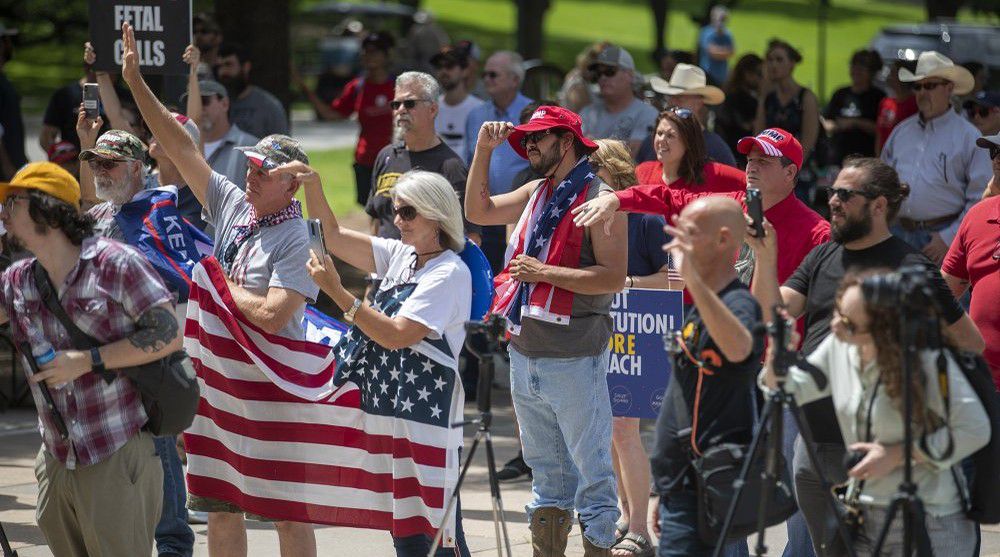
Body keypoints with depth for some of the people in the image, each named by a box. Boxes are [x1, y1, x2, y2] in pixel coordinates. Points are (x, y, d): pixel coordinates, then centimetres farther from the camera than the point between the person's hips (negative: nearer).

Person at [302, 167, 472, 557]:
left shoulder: (450, 273, -13)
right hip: (388, 407, 8)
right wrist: (312, 185, -2)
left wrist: (337, 292, -24)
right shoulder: (400, 255, 11)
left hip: (426, 414, -8)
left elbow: (397, 336, -21)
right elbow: (332, 235, 14)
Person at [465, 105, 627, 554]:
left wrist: (543, 273, -19)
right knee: (545, 468, 16)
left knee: (591, 467, -3)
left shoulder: (598, 198, -12)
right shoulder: (536, 193, 13)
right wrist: (483, 150, 12)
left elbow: (614, 276, -19)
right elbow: (478, 211, 22)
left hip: (573, 360, -8)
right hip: (525, 354, 8)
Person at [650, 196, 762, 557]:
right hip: (683, 487, 10)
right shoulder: (698, 310, 19)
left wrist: (693, 280, -47)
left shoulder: (737, 303, -13)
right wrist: (665, 491, 27)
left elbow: (739, 349, -39)